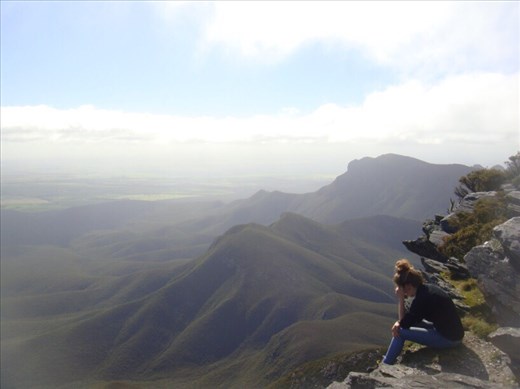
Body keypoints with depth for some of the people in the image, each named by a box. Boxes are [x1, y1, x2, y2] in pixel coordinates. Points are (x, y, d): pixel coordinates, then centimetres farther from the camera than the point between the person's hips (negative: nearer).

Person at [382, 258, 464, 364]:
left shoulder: (422, 298, -26)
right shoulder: (427, 288, 1)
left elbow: (404, 324, -15)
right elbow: (408, 318, 10)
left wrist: (401, 299, -14)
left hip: (449, 338, -9)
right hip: (453, 331, 9)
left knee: (400, 331, -9)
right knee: (411, 320, 15)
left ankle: (385, 366, 7)